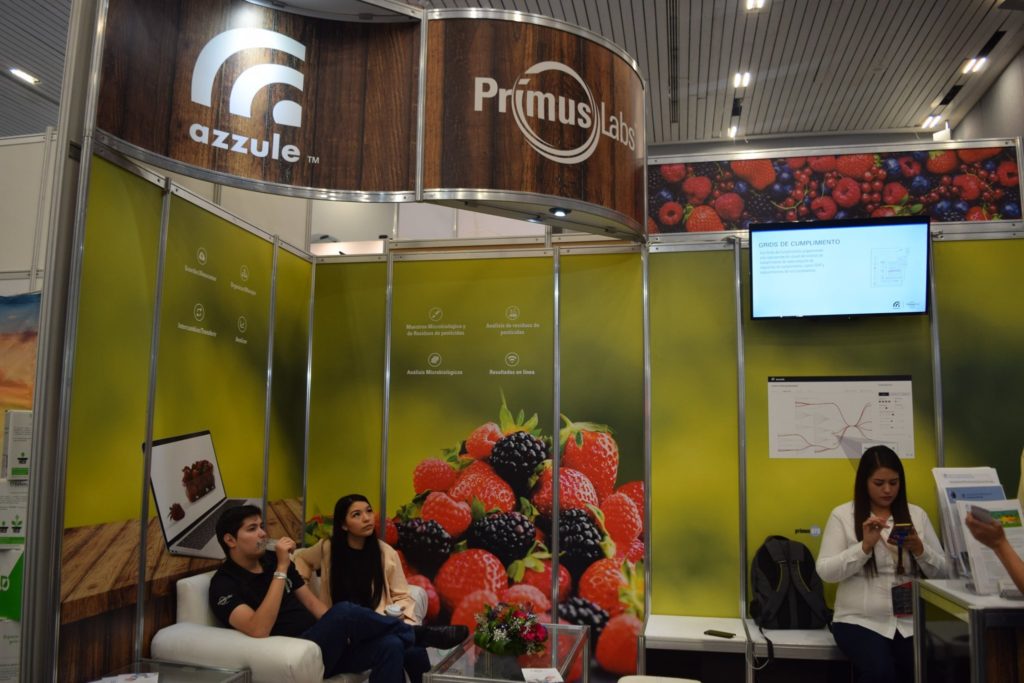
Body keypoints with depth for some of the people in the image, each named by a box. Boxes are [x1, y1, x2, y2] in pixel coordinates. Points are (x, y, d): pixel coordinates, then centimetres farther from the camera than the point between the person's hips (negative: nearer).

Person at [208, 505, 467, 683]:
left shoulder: (271, 559, 14)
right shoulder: (224, 584, -7)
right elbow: (259, 630, -25)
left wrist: (341, 630, 0)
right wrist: (281, 570, -24)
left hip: (325, 645, 7)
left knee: (390, 645, -18)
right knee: (345, 611, -31)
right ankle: (418, 634, -8)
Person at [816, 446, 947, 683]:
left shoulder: (917, 514, 10)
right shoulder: (842, 515, 0)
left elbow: (941, 572, 9)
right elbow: (825, 572, -7)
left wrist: (920, 549, -11)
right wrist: (865, 546, -18)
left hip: (911, 621, 3)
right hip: (860, 621, -3)